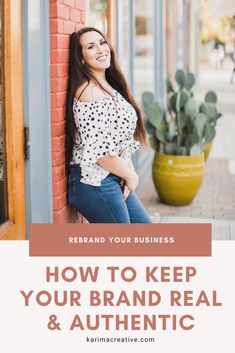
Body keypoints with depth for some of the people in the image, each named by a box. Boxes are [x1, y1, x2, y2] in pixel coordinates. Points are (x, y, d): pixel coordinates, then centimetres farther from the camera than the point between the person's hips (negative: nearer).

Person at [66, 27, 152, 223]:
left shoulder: (109, 86, 11)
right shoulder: (88, 90, -18)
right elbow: (99, 151, -23)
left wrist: (129, 170, -1)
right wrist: (130, 175, -10)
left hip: (115, 179, 9)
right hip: (95, 183, -9)